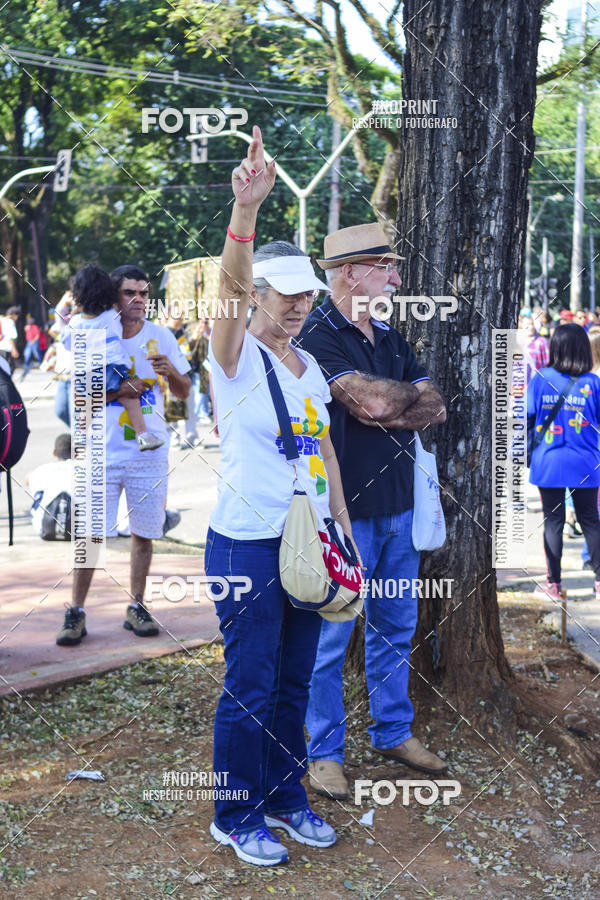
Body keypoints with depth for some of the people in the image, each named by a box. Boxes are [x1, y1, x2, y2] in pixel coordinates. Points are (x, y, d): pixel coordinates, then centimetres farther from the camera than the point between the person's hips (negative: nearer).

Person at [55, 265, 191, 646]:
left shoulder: (161, 337, 4)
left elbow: (184, 392, 8)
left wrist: (171, 372, -14)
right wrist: (116, 390, -17)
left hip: (150, 453, 2)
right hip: (104, 451, -1)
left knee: (143, 533, 8)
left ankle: (137, 608, 20)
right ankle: (76, 613, 5)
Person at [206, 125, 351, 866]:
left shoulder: (309, 367, 11)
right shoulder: (238, 356, -9)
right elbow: (228, 284, -28)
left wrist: (341, 525, 12)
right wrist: (245, 208, -44)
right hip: (246, 545, -6)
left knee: (294, 681, 15)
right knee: (250, 686, 0)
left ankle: (284, 798, 30)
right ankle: (236, 817, 16)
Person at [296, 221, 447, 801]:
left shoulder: (390, 338, 13)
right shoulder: (318, 338, -12)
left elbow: (435, 408, 6)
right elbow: (371, 400, -24)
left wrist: (388, 411, -11)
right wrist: (411, 396, -4)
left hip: (398, 504, 8)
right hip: (345, 509, -8)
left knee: (395, 626, 17)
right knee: (330, 635, 2)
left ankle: (393, 731, 31)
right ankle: (324, 750, 14)